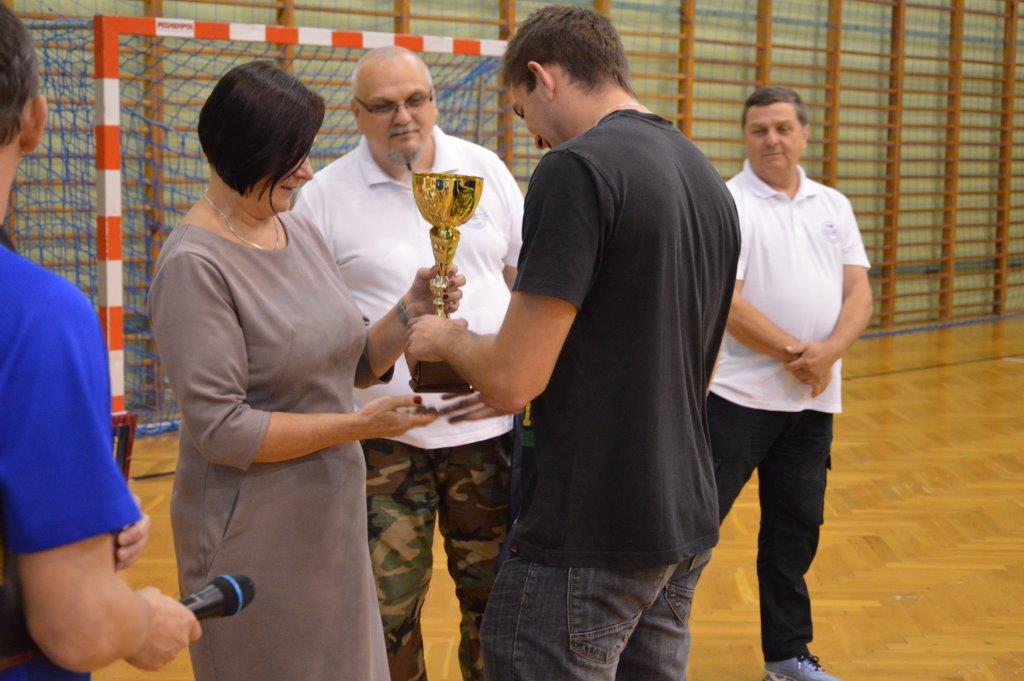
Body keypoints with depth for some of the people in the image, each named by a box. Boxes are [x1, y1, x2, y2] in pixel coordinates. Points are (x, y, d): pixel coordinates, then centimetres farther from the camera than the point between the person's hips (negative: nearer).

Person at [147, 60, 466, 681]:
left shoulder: (301, 233, 6)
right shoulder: (195, 265, -18)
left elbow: (354, 364, 13)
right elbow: (222, 431, -21)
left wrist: (412, 310, -6)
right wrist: (361, 424, -18)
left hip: (334, 519, 8)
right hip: (256, 538, -7)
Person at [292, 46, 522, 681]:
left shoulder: (485, 169, 5)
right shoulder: (326, 195, -3)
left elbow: (526, 274, 13)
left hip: (489, 425, 3)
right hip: (385, 434, -2)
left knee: (495, 596, 12)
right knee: (388, 611, 3)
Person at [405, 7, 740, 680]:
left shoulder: (577, 169, -16)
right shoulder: (707, 176, 11)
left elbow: (513, 376, -19)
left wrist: (446, 338, 2)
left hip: (589, 538, -8)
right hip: (687, 524, 9)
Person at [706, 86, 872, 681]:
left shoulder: (834, 206, 11)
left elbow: (859, 295, 5)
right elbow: (726, 303, -15)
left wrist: (828, 353, -13)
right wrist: (796, 355, -14)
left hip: (813, 403, 6)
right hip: (740, 396, -6)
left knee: (796, 530, 14)